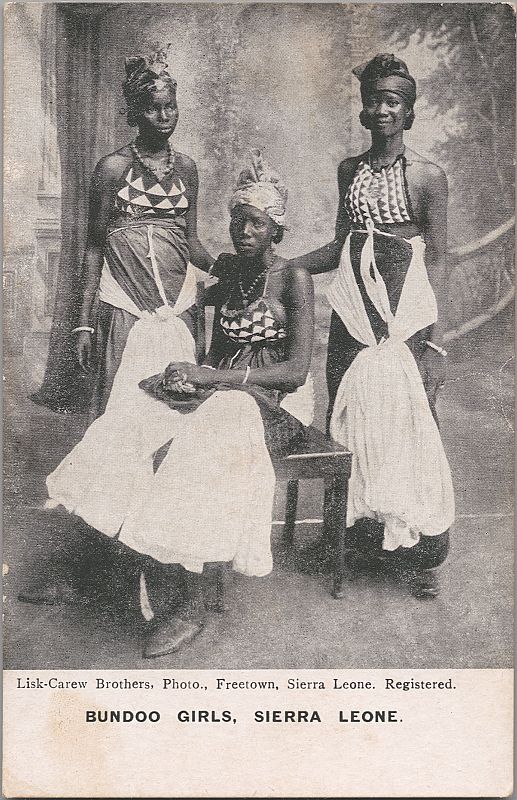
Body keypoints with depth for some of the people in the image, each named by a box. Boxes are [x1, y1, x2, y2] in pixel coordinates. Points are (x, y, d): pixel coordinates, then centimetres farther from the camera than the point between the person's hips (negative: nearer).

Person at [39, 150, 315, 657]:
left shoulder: (293, 278, -6)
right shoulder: (225, 270, 12)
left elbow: (297, 370, -14)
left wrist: (214, 376, -21)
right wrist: (190, 373, -7)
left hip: (276, 405, -5)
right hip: (219, 393, 6)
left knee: (192, 448, -33)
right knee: (136, 426, -23)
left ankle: (191, 606, -20)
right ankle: (163, 583, -24)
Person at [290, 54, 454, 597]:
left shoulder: (427, 176, -4)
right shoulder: (349, 170, 11)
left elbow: (437, 261, -5)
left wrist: (436, 343, -10)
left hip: (407, 316, -5)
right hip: (353, 312, 5)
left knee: (411, 430, -1)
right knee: (346, 426, 9)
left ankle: (418, 551, 15)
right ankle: (350, 535, 25)